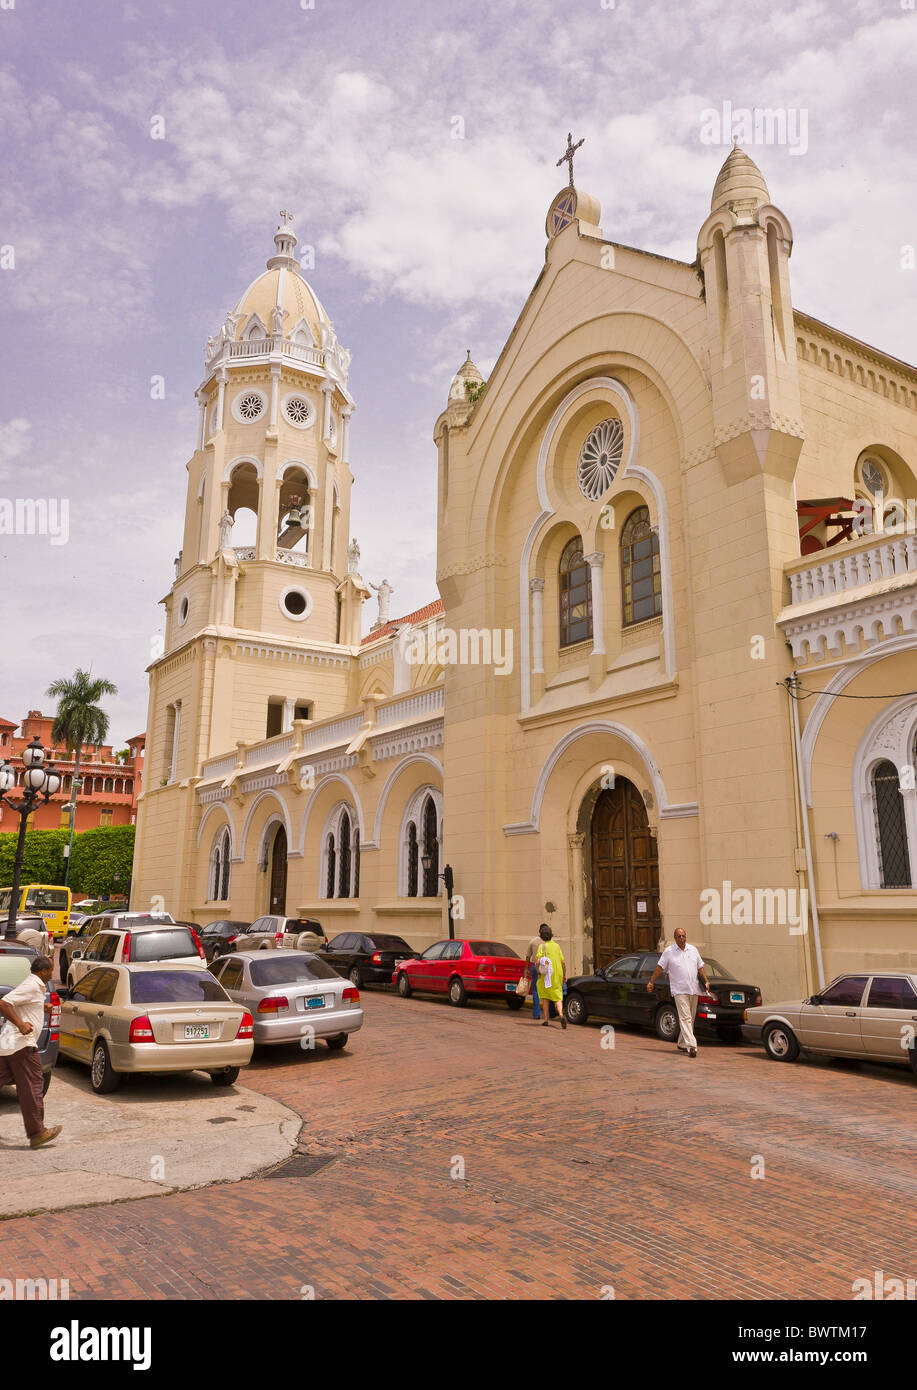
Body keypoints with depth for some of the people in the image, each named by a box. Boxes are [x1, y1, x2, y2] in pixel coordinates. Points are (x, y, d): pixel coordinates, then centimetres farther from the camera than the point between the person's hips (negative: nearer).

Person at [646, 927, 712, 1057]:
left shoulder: (693, 950, 12)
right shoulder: (669, 951, 0)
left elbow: (700, 967, 16)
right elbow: (660, 968, 2)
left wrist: (706, 981, 5)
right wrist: (651, 982, 0)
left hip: (693, 990, 5)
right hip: (679, 991, -5)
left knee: (690, 1019, 11)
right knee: (685, 1018, -13)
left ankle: (682, 1044, 24)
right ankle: (691, 1046, -20)